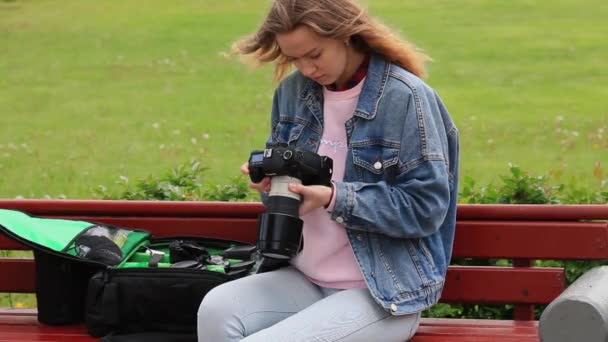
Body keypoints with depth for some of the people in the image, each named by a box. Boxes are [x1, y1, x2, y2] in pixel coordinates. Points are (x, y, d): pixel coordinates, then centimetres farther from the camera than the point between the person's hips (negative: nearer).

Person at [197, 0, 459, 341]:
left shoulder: (406, 98, -14)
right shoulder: (294, 90, 6)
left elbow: (426, 208, -15)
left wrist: (334, 198, -22)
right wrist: (270, 179, -5)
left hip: (384, 293, -6)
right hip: (305, 279, 6)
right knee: (216, 310, -24)